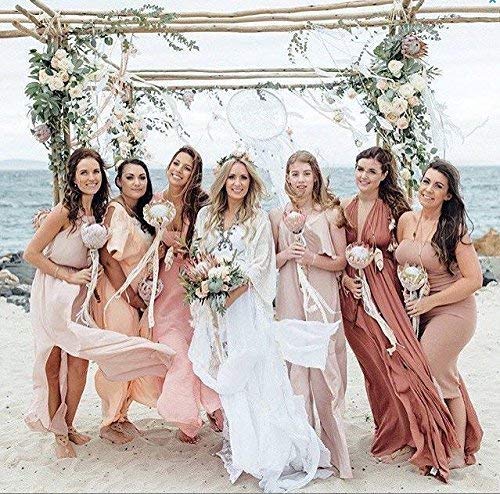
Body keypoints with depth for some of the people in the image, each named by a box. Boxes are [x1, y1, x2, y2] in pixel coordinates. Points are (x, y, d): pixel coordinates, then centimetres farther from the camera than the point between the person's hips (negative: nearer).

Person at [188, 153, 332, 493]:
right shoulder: (206, 216, 12)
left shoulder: (259, 219, 1)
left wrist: (229, 295, -16)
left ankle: (265, 453, 0)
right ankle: (236, 443, 22)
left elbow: (259, 267, -6)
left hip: (244, 306, -4)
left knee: (247, 373, -8)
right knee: (224, 377, 9)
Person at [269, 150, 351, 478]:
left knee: (325, 371, -3)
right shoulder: (278, 216, 10)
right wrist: (286, 254, -6)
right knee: (295, 369, 1)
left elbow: (342, 261, 3)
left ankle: (335, 448, 11)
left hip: (323, 299, -1)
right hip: (290, 301, 2)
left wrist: (313, 258, -12)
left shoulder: (330, 212, 4)